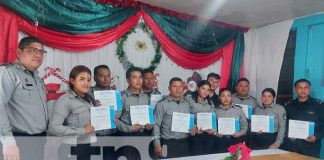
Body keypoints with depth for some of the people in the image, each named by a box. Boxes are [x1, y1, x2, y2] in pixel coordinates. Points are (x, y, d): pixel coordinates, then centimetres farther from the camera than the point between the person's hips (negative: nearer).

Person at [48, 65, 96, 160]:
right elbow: (53, 128, -21)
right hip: (75, 149, -6)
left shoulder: (90, 99, 10)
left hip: (92, 148, 7)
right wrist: (82, 130, -19)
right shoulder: (65, 100, -11)